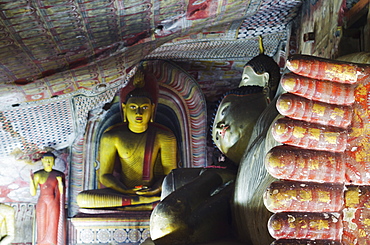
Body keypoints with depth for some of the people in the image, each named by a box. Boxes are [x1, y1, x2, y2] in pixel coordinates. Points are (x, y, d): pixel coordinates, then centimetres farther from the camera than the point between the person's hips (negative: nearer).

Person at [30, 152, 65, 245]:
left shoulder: (59, 174, 1)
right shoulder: (37, 175, 1)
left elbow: (62, 193, 1)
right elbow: (33, 193, -3)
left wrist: (60, 182, -16)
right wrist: (31, 179, -15)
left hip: (54, 205, -1)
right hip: (42, 204, 1)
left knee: (54, 229, -1)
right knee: (42, 229, 4)